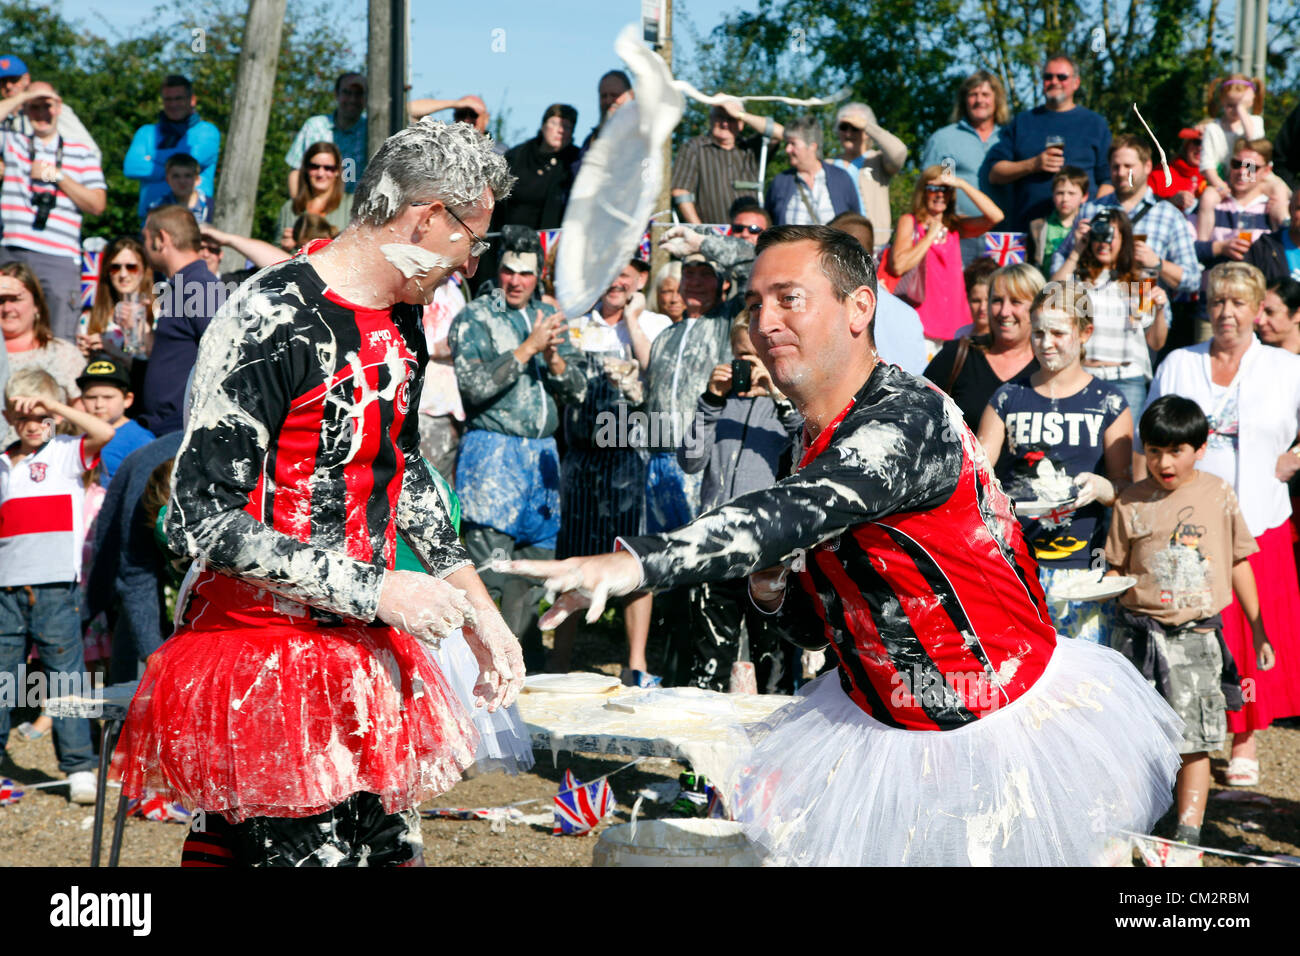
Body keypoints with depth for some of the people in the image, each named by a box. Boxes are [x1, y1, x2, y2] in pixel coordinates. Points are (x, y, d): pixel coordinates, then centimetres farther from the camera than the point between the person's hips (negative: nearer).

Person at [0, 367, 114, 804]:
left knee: (66, 677, -2)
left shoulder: (67, 453, 2)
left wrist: (51, 404, -17)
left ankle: (79, 767, 3)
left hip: (55, 585, -4)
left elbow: (105, 433, -18)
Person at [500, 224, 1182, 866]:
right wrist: (774, 593, -11)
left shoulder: (908, 417, -23)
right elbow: (819, 626, 13)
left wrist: (634, 563, -52)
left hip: (1009, 726, -8)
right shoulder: (813, 445, 4)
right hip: (881, 723, 8)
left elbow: (794, 514, -41)